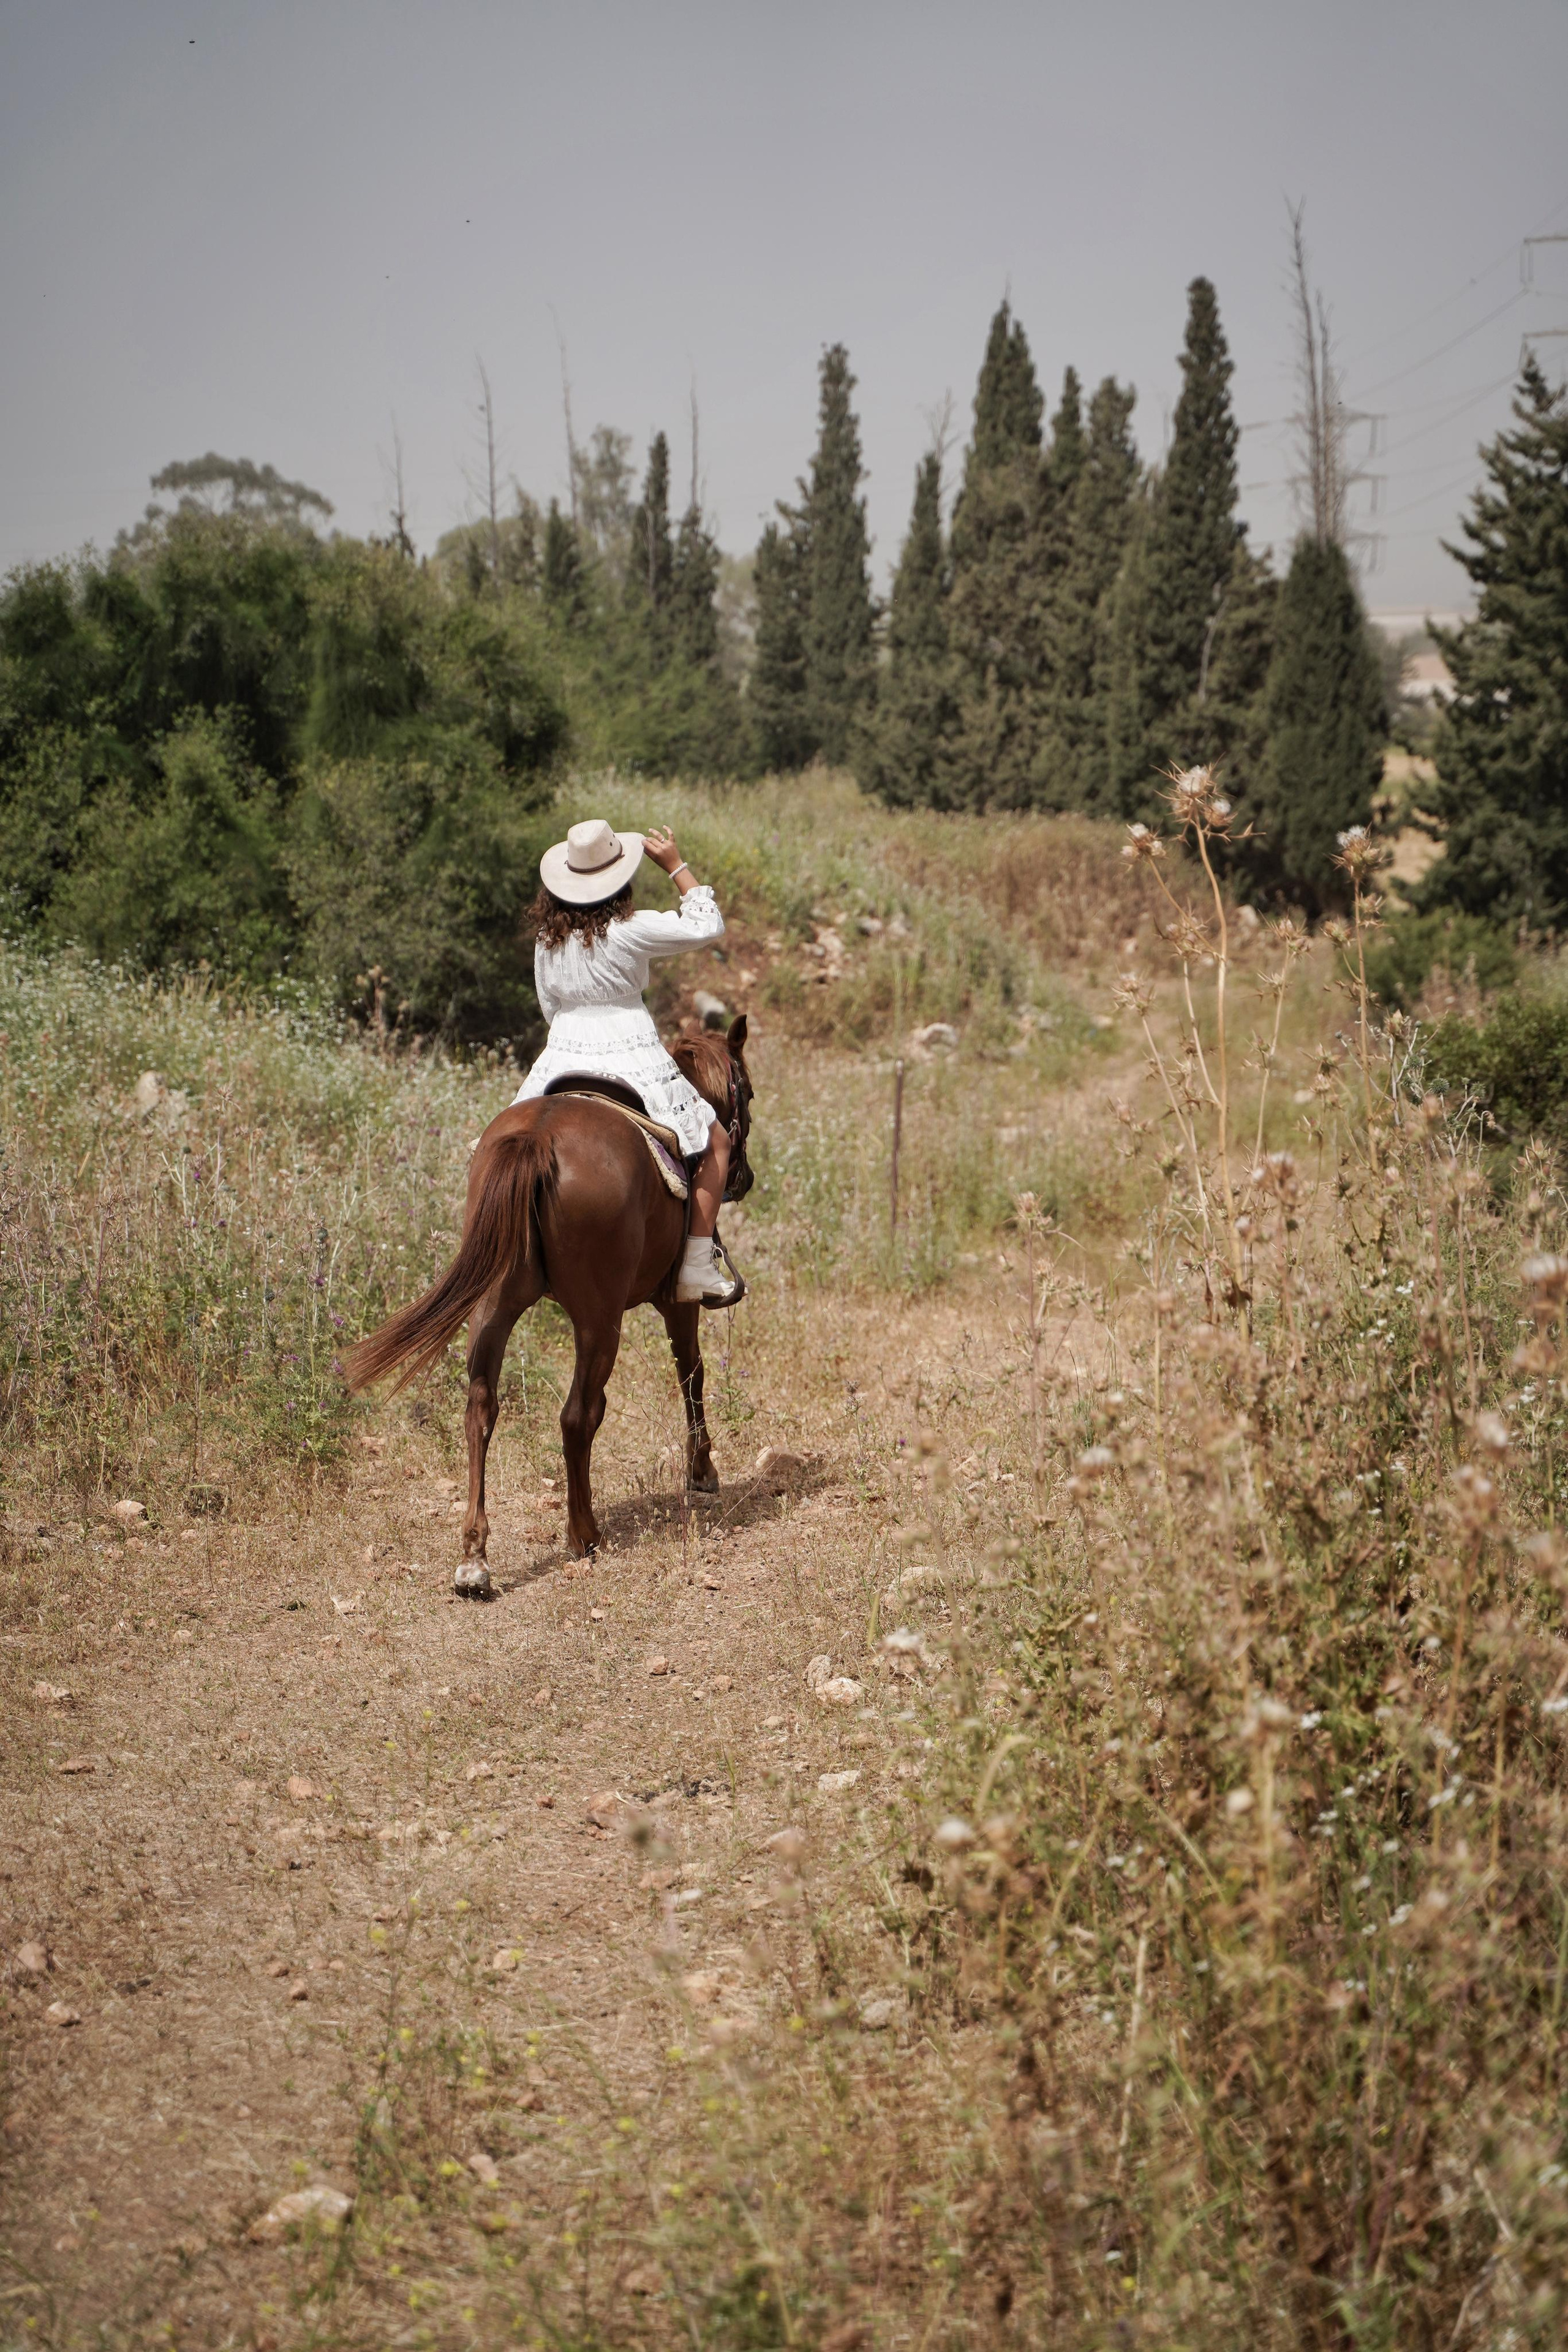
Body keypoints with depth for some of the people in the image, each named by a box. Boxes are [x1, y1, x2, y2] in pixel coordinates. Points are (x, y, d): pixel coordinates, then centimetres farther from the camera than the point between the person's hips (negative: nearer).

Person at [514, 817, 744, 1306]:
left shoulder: (547, 938, 5)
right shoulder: (629, 931, -11)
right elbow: (707, 926, -4)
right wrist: (676, 866, 2)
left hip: (562, 1058, 4)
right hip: (631, 1059, -4)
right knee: (715, 1141, 8)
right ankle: (698, 1266, -2)